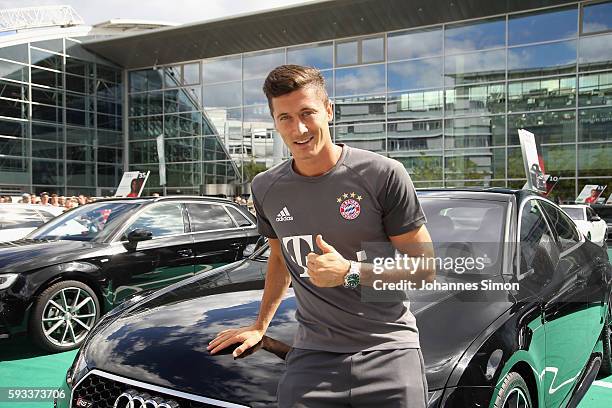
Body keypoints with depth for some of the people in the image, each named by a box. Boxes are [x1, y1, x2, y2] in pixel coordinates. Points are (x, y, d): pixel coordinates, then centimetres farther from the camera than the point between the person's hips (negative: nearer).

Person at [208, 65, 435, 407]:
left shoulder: (383, 174, -10)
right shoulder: (266, 189, 6)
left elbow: (425, 270, -6)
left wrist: (350, 273, -17)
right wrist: (260, 326, 24)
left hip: (388, 350, -2)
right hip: (313, 356, 3)